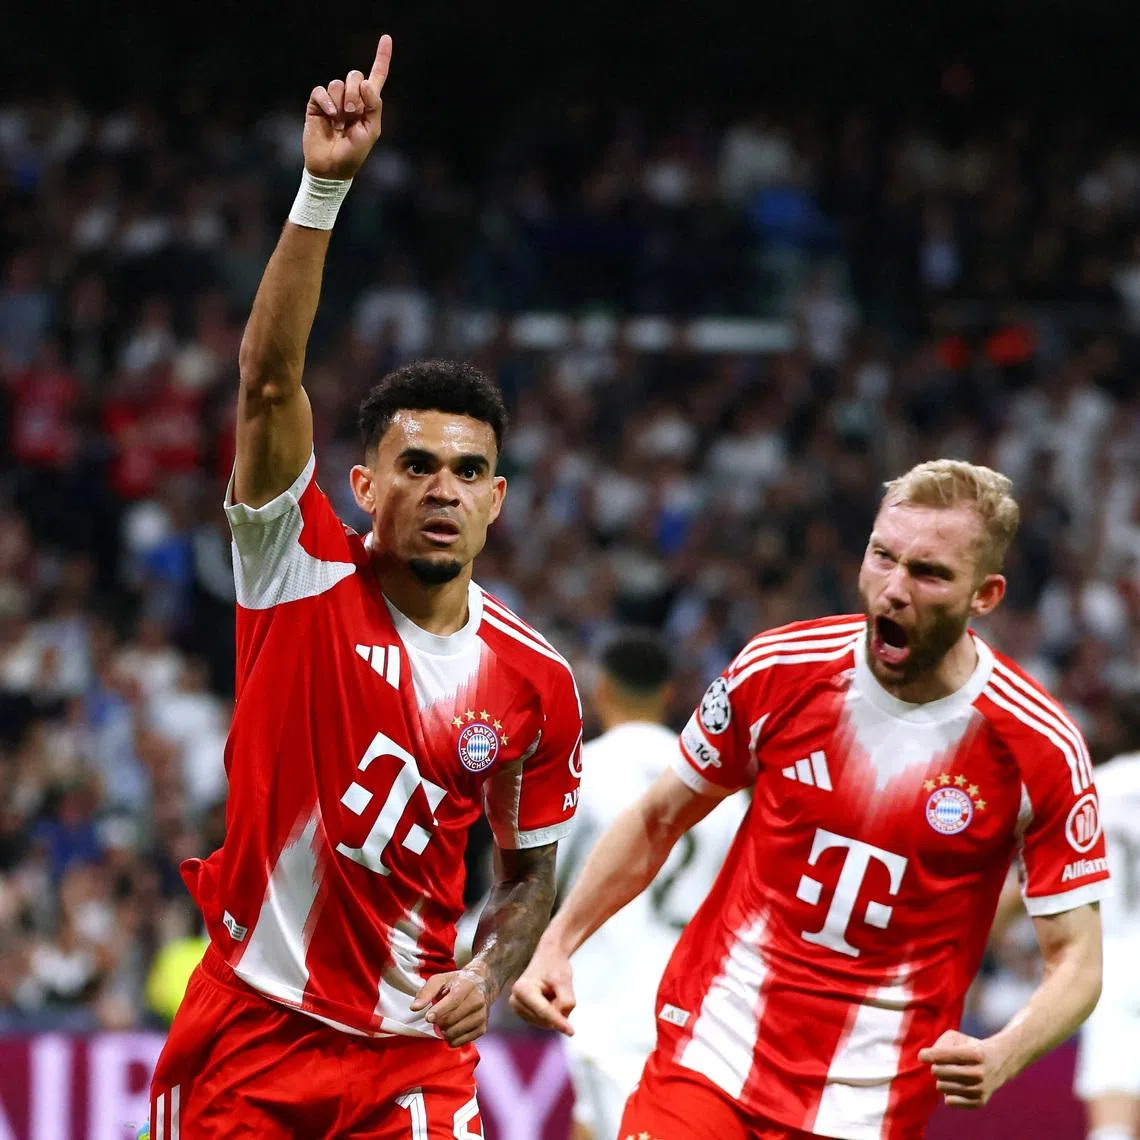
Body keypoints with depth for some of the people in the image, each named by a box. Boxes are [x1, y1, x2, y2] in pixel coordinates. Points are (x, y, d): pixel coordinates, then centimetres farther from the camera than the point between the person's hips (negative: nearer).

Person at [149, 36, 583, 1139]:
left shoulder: (535, 683, 1)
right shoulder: (305, 576, -5)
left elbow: (527, 869, 14)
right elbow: (269, 379, -18)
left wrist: (487, 978, -7)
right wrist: (324, 186, -28)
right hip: (247, 1034, -1)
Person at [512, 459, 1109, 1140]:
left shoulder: (1041, 750, -9)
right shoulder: (778, 670, -3)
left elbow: (1076, 960, -5)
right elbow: (659, 820, 12)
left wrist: (1000, 1059, -24)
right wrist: (557, 945, 4)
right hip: (708, 1058, 1)